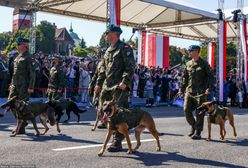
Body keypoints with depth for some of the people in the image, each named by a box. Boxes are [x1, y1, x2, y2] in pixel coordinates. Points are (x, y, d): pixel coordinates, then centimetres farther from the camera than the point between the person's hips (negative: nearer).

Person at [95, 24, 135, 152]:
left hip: (119, 87, -9)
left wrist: (125, 81, -23)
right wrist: (99, 83, 19)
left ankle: (117, 142, -2)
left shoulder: (124, 48, -5)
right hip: (107, 86, 9)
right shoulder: (108, 51, 21)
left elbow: (130, 67, -13)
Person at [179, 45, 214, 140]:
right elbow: (184, 77, 16)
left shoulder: (204, 64, -1)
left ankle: (198, 133, 6)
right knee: (187, 110, -3)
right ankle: (193, 126, 21)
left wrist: (209, 88, -13)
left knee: (199, 113, -2)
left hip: (200, 92, -4)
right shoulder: (188, 64, 11)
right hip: (189, 91, 4)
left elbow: (211, 77, -2)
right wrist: (181, 89, 10)